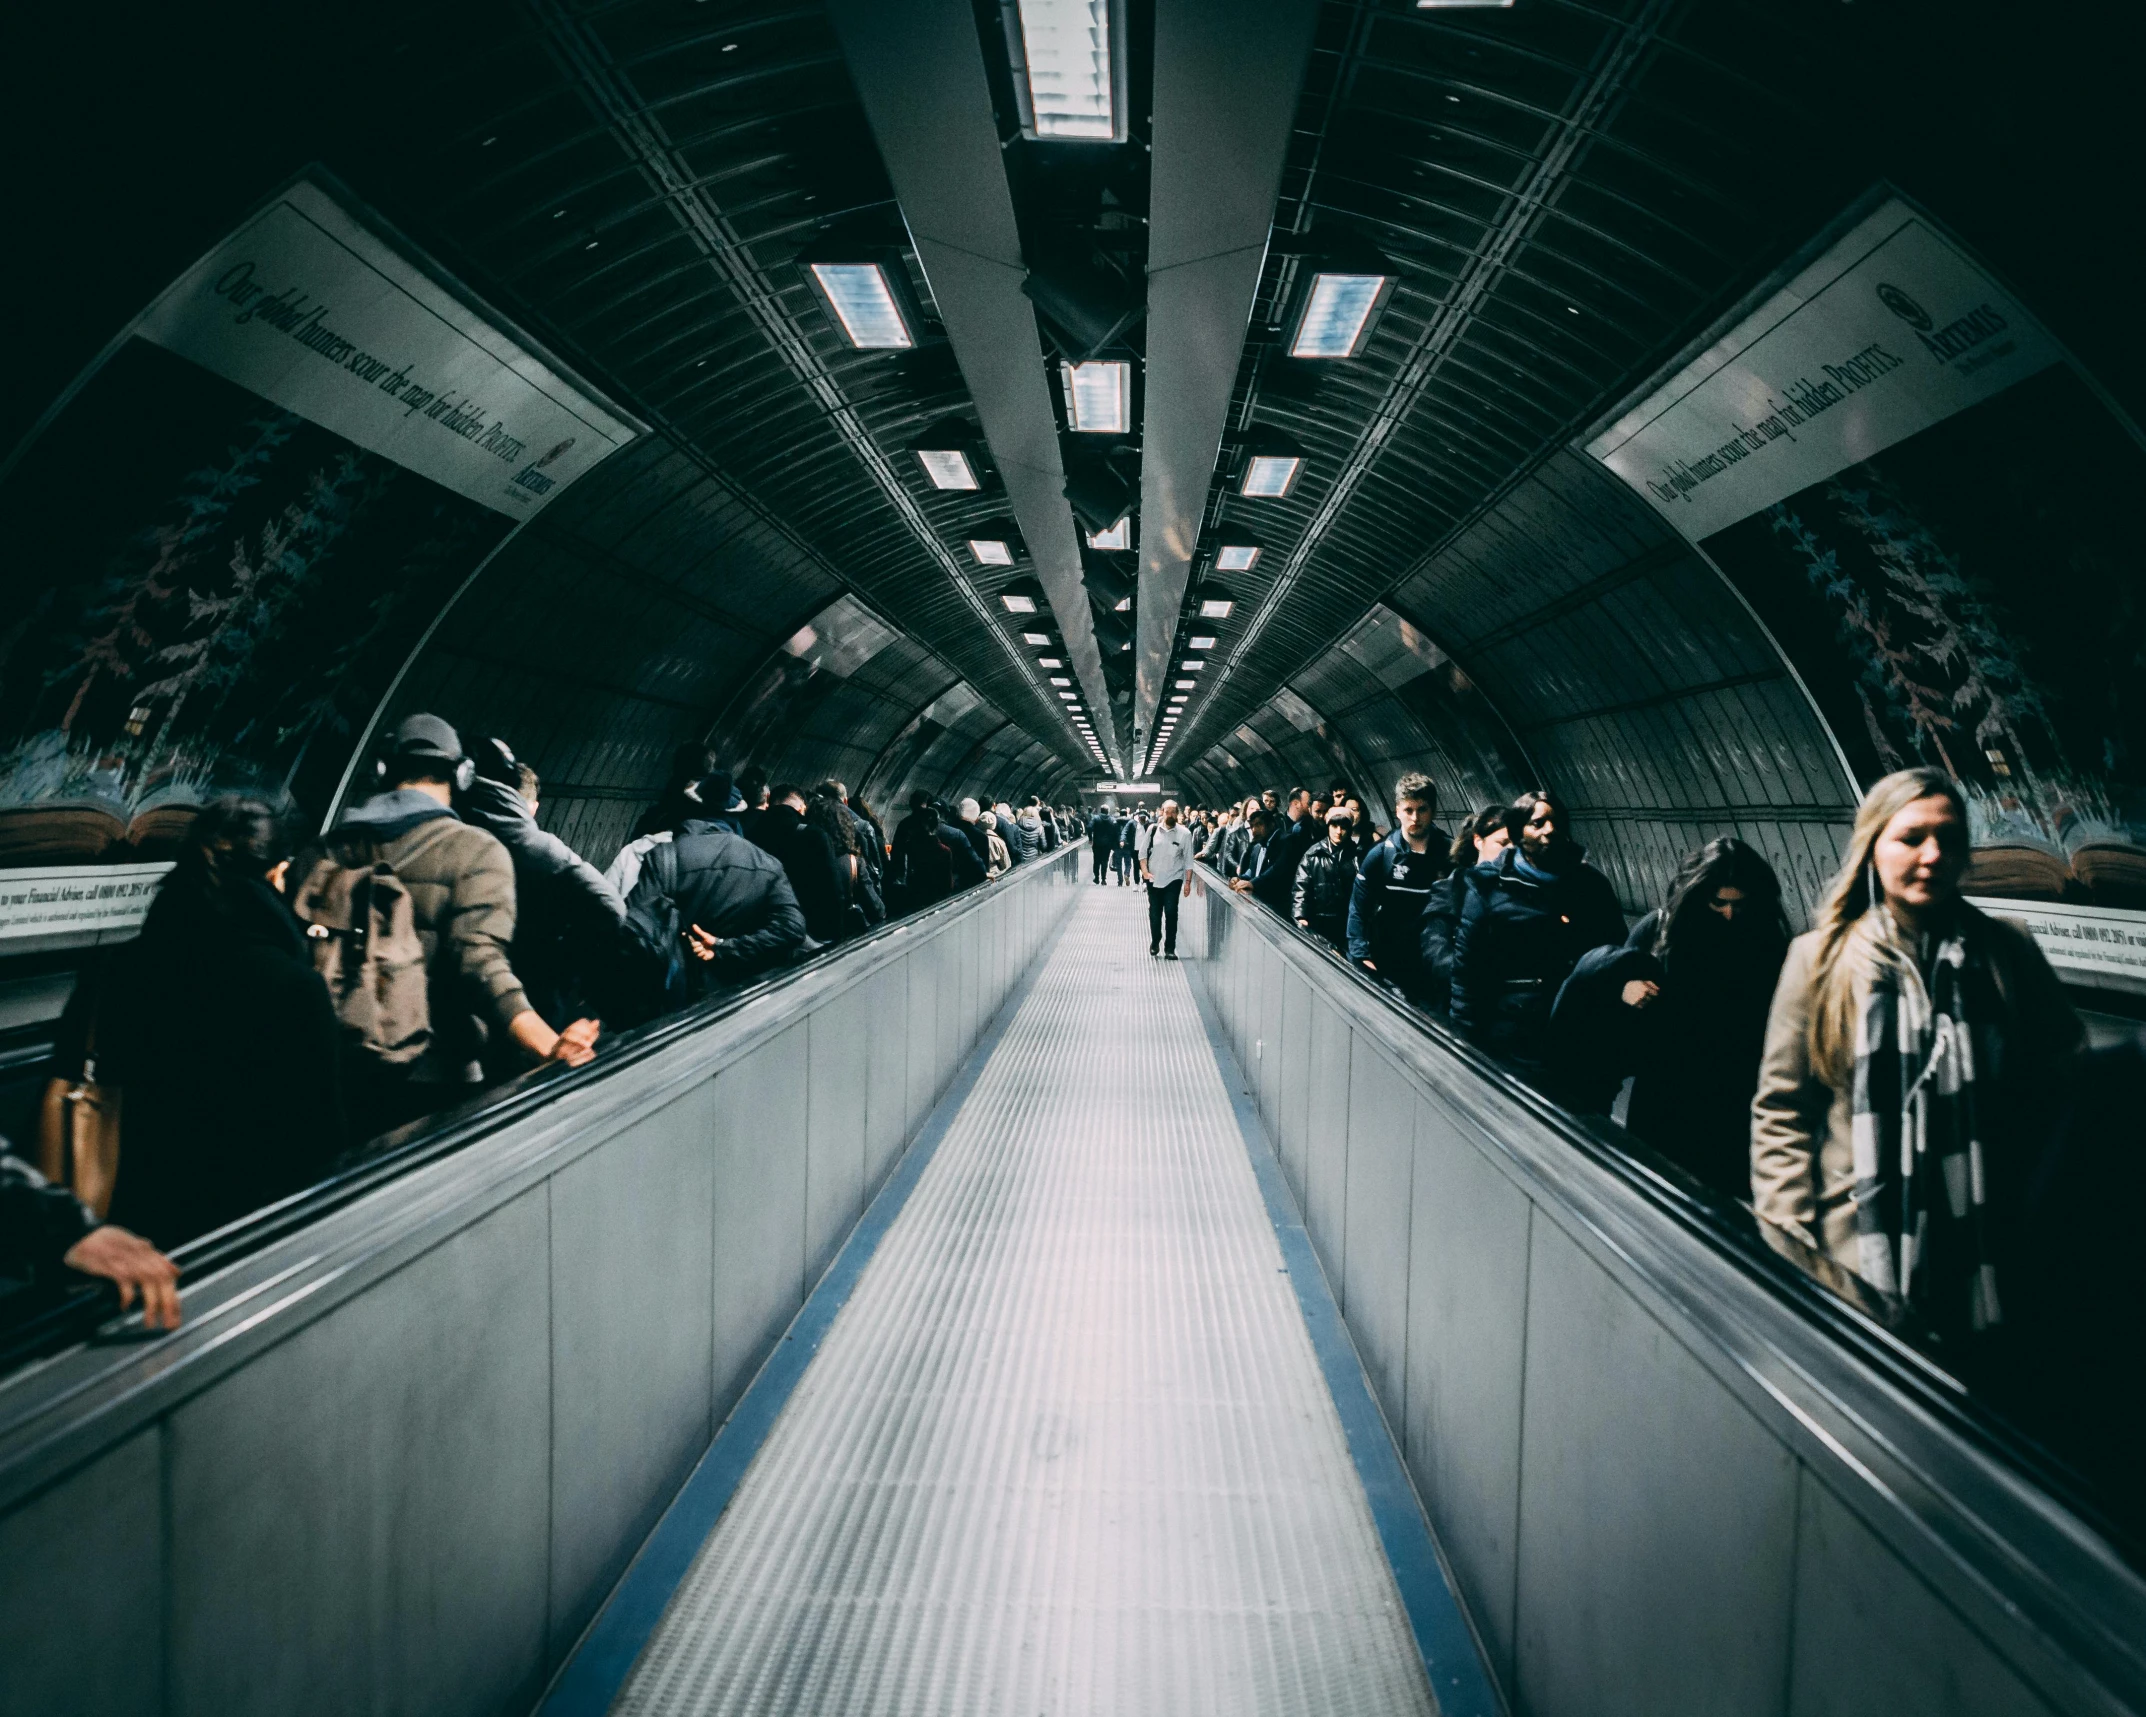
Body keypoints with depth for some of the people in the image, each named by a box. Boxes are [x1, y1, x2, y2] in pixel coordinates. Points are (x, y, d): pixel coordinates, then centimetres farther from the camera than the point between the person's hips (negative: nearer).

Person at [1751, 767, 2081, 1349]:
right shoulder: (1820, 957, -3)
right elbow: (1781, 1109, -2)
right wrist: (1787, 1242, -8)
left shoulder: (2008, 953, 4)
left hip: (1976, 1244, 2)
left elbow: (2062, 1071, 16)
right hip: (1854, 1243, -2)